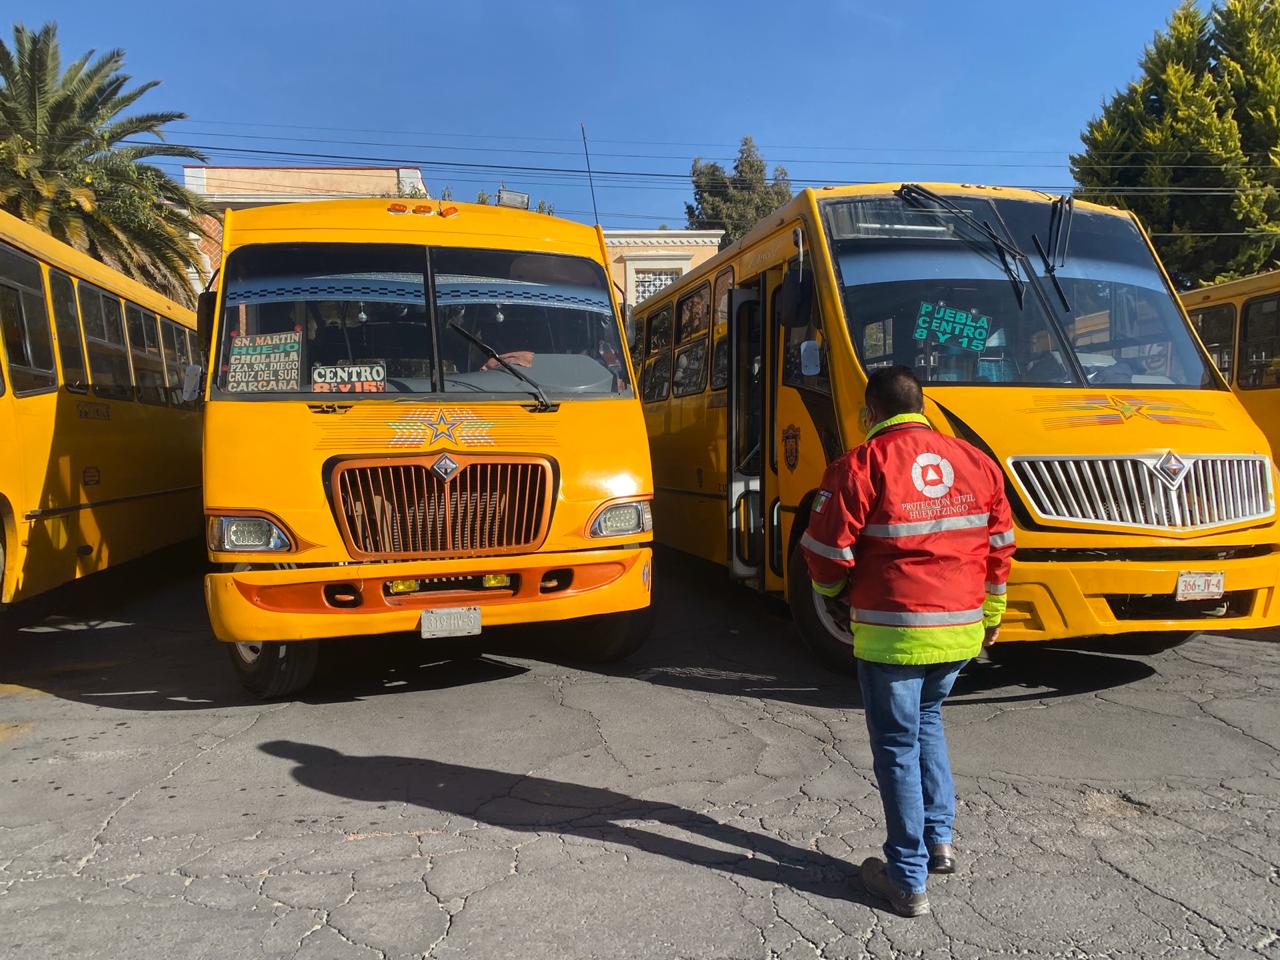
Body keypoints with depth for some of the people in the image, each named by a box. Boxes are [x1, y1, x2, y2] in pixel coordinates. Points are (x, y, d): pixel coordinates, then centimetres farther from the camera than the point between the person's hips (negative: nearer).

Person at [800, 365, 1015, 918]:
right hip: (961, 628, 6)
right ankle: (938, 840, 32)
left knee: (896, 746, 7)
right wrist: (991, 613, 23)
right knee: (926, 721, 27)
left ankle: (907, 880, 16)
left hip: (892, 631, -6)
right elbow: (999, 546, 10)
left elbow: (828, 551, -10)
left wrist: (831, 589, 12)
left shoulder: (861, 466, -13)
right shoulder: (976, 462, 5)